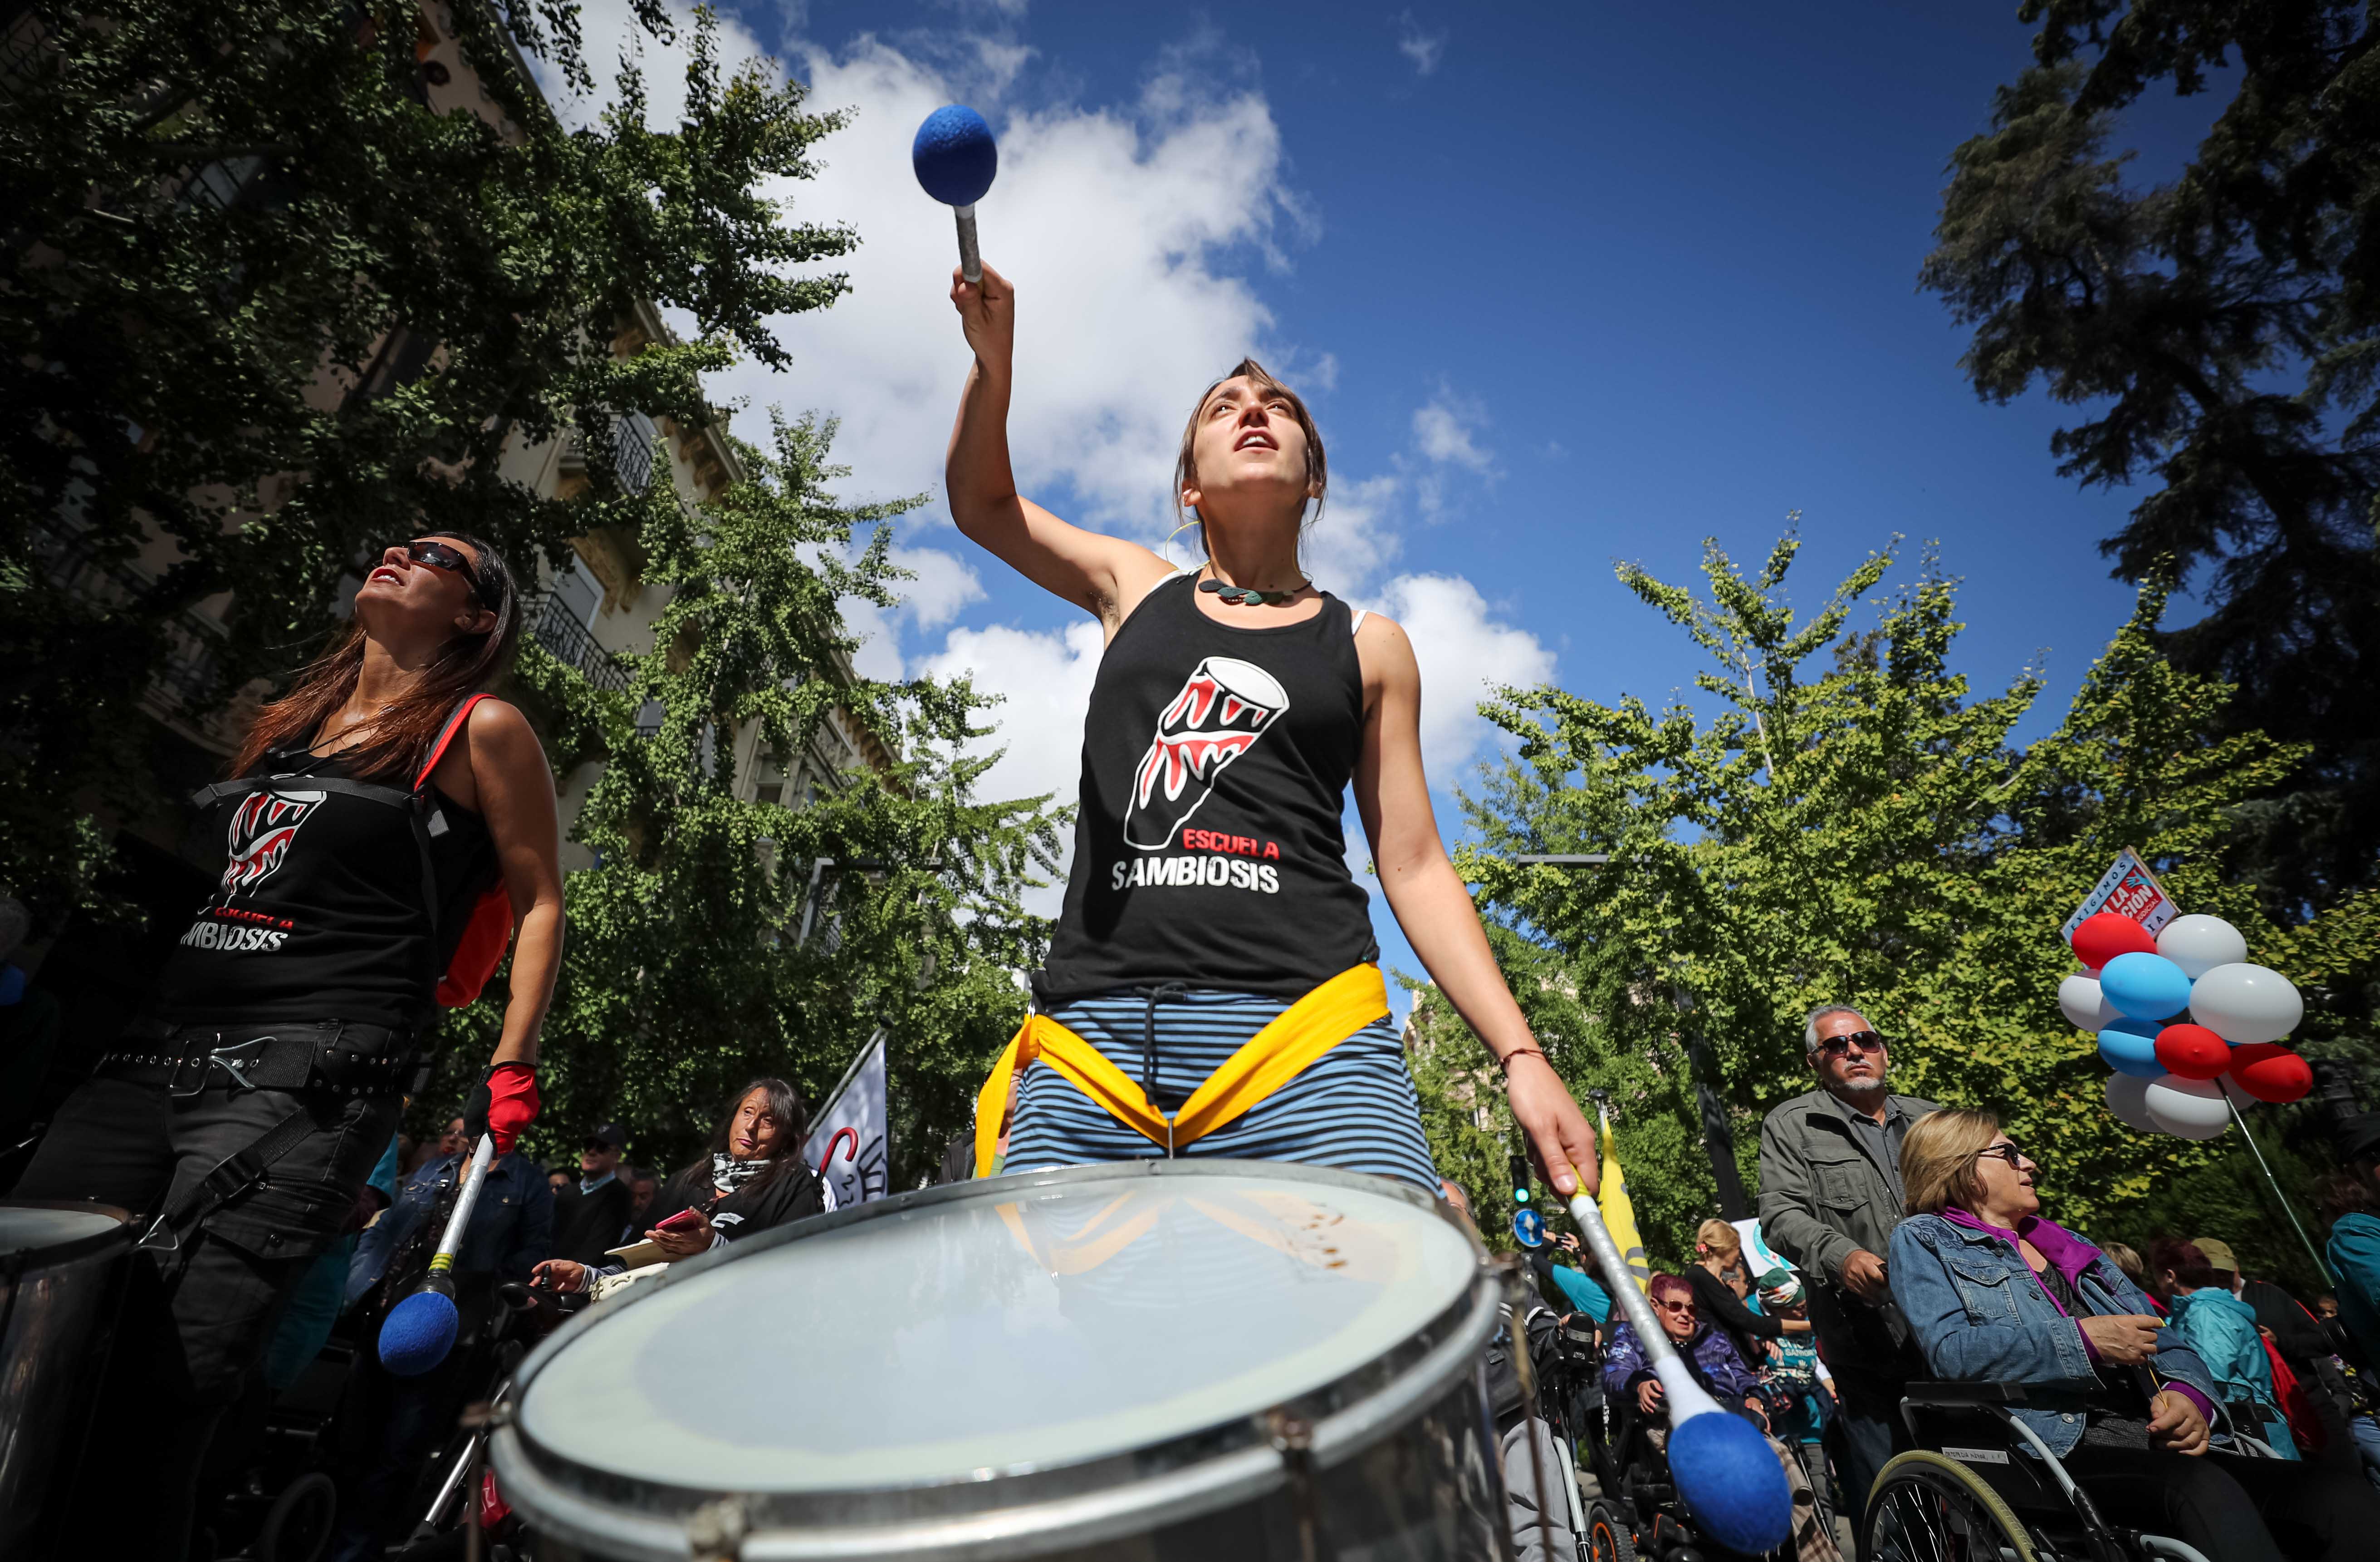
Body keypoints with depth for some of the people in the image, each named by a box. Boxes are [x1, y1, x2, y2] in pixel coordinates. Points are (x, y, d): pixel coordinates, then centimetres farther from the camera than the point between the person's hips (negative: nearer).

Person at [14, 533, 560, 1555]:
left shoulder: (480, 730, 1)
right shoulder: (287, 721, 22)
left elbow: (539, 904, -1)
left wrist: (511, 1068, -8)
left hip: (309, 1077, -7)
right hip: (156, 1050, 7)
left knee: (146, 1403, -11)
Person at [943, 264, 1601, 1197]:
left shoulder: (1367, 646, 15)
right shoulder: (1135, 590, 20)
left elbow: (1415, 868, 11)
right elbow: (981, 502, 24)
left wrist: (1521, 1057, 2)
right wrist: (994, 361, 5)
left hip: (1302, 1026, -1)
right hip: (1091, 1035, 2)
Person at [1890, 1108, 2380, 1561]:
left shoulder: (2072, 1247, 28)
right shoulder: (1924, 1240, 5)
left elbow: (2165, 1342, 23)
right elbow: (1952, 1349, -11)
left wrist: (2186, 1393, -1)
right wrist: (2083, 1339, -12)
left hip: (2151, 1444, 7)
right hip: (2054, 1450, -7)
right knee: (2203, 1488, -34)